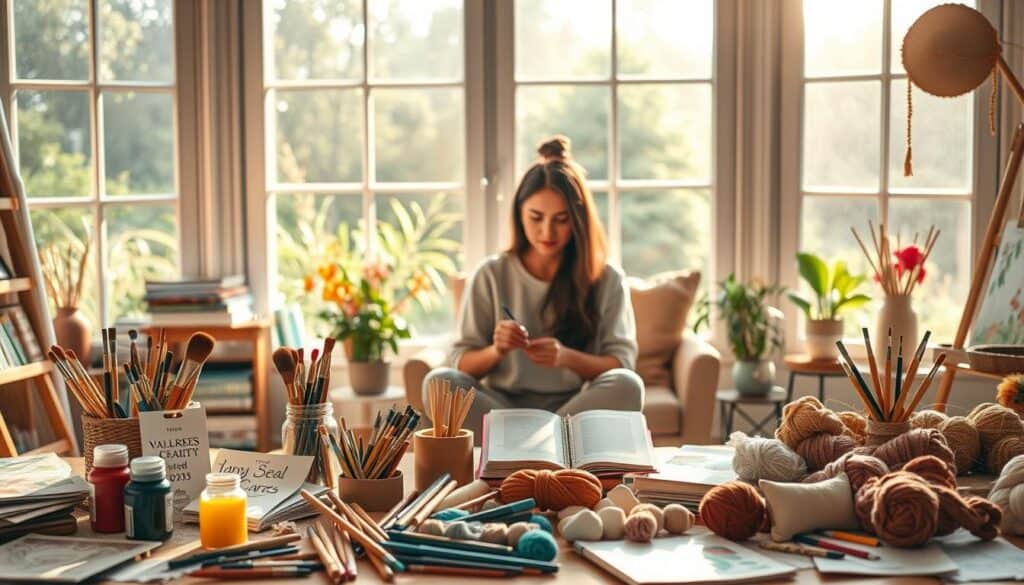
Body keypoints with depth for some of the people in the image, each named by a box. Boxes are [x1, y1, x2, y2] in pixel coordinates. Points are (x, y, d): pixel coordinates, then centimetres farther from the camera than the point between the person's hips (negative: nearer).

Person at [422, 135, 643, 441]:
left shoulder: (606, 280, 6)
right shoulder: (491, 275, 6)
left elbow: (622, 365, -2)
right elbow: (460, 365, 4)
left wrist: (567, 358, -21)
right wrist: (496, 351, -19)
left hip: (576, 410, 0)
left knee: (627, 386, -32)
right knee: (438, 382, -28)